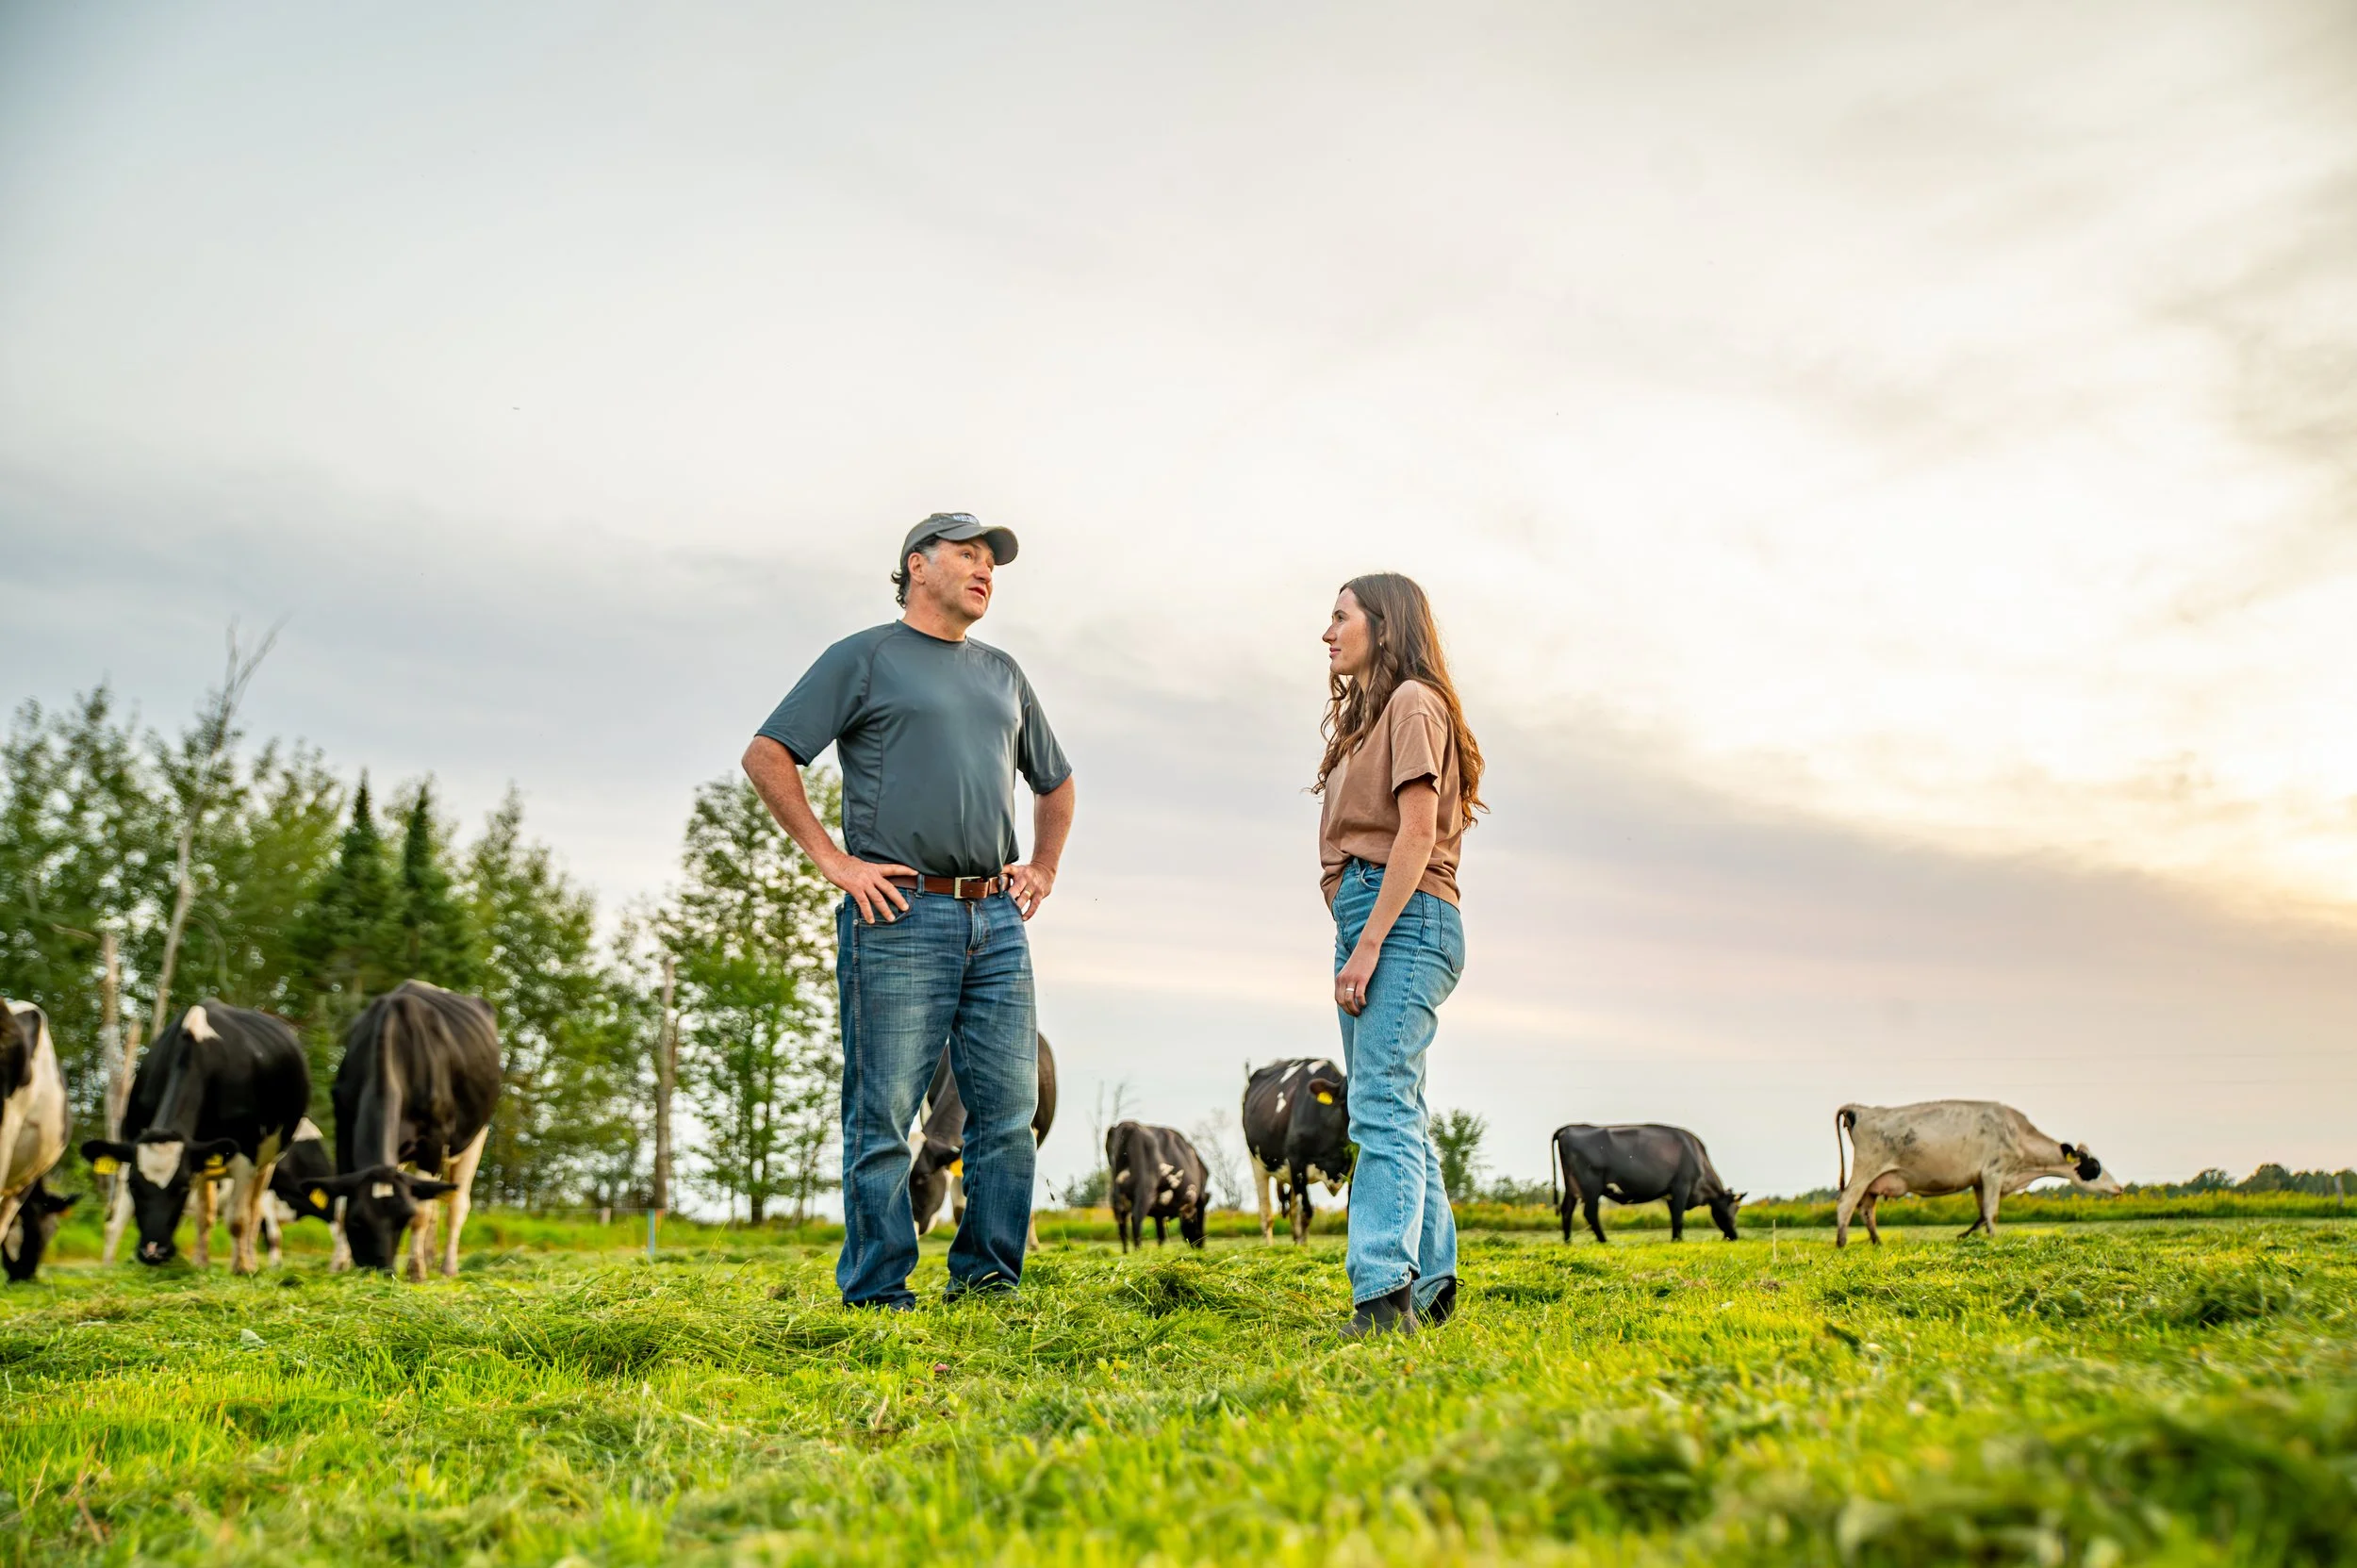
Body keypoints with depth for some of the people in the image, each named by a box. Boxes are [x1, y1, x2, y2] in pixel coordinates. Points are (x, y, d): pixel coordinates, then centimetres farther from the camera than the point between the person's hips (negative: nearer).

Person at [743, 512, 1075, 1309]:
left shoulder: (1002, 674, 22)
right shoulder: (865, 658, 4)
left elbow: (1055, 782, 34)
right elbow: (767, 756, -3)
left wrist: (1043, 869, 21)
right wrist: (834, 861, -8)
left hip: (996, 921, 6)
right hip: (900, 916, -6)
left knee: (1010, 1109, 3)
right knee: (883, 1115, -3)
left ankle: (987, 1284, 14)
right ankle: (876, 1294, 6)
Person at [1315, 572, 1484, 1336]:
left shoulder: (1414, 702, -4)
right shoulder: (1368, 714, 25)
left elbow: (1416, 833, -15)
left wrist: (1368, 945, -20)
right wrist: (1355, 942, 12)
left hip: (1404, 920, -10)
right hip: (1365, 920, 10)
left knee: (1382, 1106, -18)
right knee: (1395, 1110, 10)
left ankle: (1383, 1295, -23)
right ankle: (1430, 1286, 15)